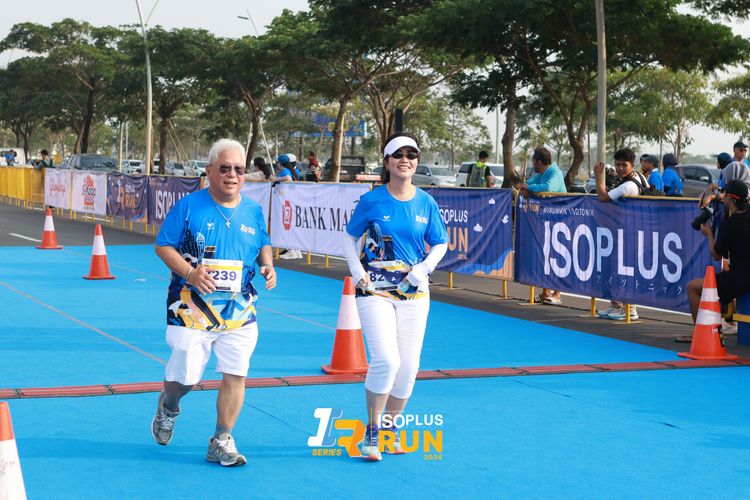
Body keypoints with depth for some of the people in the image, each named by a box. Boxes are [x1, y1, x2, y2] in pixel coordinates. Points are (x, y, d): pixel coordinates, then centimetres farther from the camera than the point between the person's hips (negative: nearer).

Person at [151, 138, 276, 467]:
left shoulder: (253, 212, 8)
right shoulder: (188, 206, -5)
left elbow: (263, 245, 22)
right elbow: (163, 246, -3)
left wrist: (268, 266, 0)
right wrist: (189, 272, -20)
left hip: (239, 311, 3)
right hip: (192, 307, -3)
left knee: (235, 375, -3)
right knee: (186, 376, 0)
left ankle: (221, 442, 12)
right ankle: (168, 407, 37)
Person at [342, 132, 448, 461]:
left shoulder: (426, 203, 3)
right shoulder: (372, 201, -3)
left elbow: (440, 244, 13)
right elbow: (350, 237, 9)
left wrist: (424, 268, -4)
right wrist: (357, 272, -4)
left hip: (413, 291, 3)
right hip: (375, 289, -3)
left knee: (408, 366, 4)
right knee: (386, 359, -17)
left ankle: (390, 429, 25)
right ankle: (371, 433, 1)